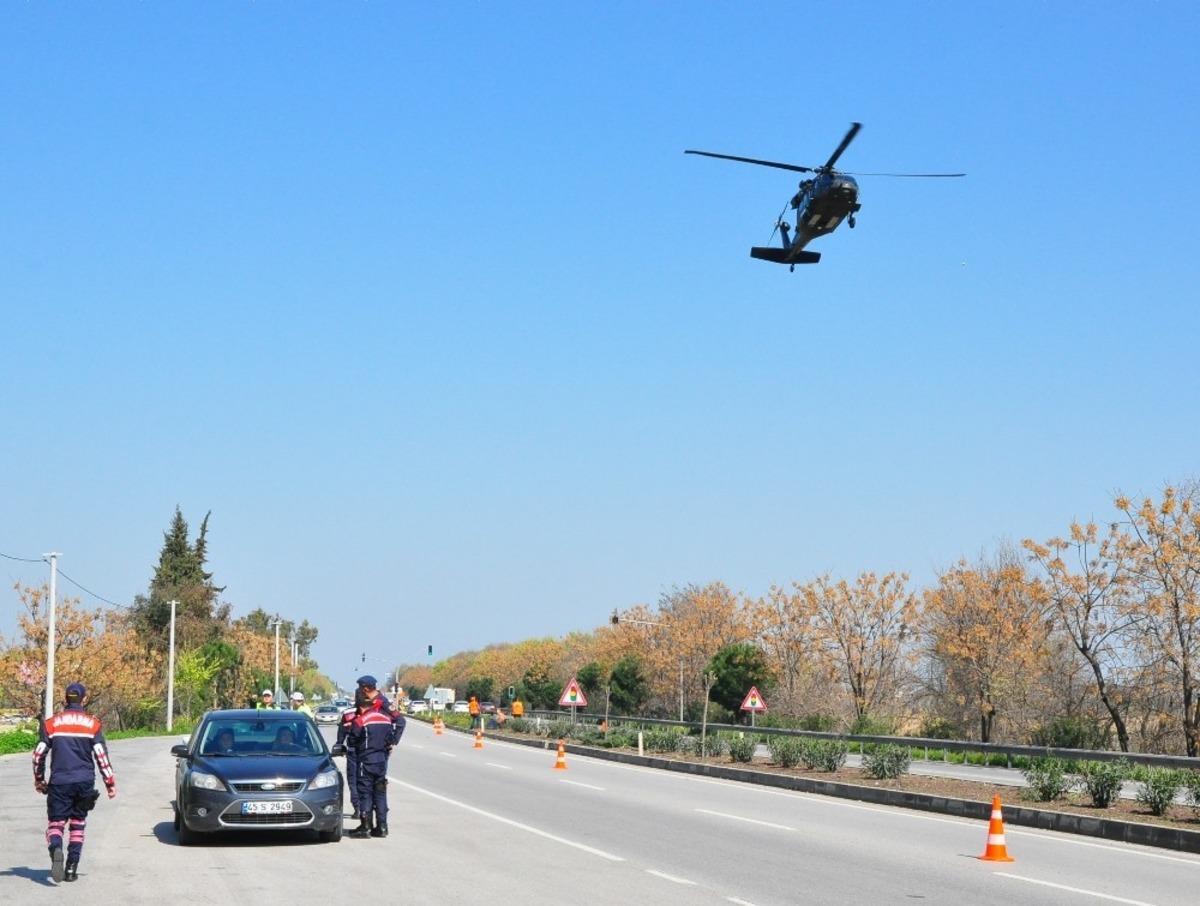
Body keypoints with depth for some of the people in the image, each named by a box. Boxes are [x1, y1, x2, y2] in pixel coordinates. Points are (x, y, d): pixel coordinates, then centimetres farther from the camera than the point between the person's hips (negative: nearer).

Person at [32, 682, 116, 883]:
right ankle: (71, 869, 8)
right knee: (77, 824, 13)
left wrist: (38, 780, 17)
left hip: (59, 782, -1)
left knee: (56, 822, 3)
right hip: (85, 782, 1)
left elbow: (39, 754, 4)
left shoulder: (51, 723, 4)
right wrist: (110, 783, 4)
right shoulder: (92, 724, 2)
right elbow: (101, 755, -2)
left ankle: (56, 850, -29)